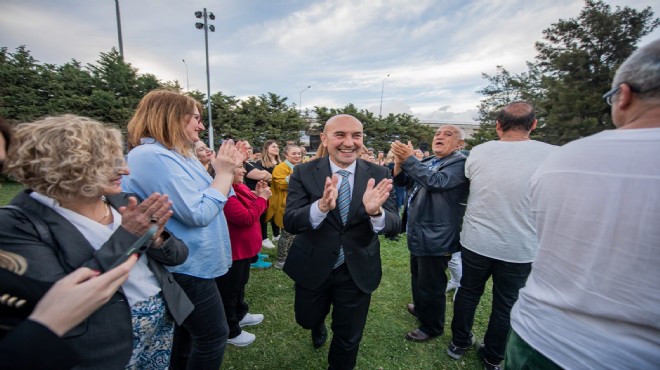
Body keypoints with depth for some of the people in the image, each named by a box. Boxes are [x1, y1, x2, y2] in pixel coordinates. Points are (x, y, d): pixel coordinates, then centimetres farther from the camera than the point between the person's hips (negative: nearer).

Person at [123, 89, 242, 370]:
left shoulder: (175, 154, 9)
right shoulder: (153, 156, -23)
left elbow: (203, 199, 15)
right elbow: (198, 213, -26)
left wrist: (227, 171, 3)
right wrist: (223, 172, -16)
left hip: (185, 264, 10)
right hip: (187, 267, -10)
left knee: (181, 333, 26)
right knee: (214, 336, 6)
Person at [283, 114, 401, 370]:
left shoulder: (378, 175, -11)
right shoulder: (304, 173, -14)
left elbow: (394, 226, -17)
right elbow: (290, 222, -22)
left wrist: (375, 211, -41)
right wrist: (321, 206, -43)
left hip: (358, 270, 0)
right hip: (312, 267, 1)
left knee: (348, 338, 19)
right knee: (308, 320, 27)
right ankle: (319, 325, 63)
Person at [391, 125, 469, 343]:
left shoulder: (460, 163, -13)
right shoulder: (426, 162, 11)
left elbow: (436, 181, -29)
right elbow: (401, 181, 6)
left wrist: (409, 159, -29)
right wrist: (399, 162, -12)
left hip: (435, 237, -8)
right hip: (418, 233, 8)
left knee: (430, 284, 7)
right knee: (417, 278, 26)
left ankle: (432, 327, 30)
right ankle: (420, 309, 50)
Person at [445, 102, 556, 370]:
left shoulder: (477, 152, -8)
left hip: (476, 242, 1)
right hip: (521, 248, 0)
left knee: (468, 293, 20)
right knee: (506, 304, 18)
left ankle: (458, 344, 38)